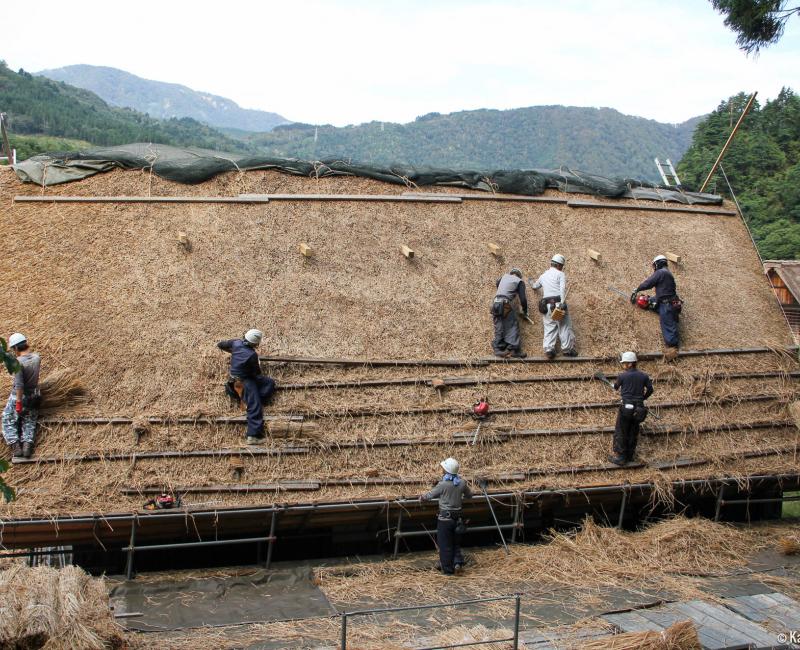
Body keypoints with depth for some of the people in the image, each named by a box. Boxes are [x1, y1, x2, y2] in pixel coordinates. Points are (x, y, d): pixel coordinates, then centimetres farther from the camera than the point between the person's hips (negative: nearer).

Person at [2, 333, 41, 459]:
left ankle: (15, 446, -6)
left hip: (19, 396, -6)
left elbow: (19, 384, -24)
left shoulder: (18, 362, -22)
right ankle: (28, 444, -5)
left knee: (8, 421, 8)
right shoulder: (37, 358, -3)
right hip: (34, 396, 6)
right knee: (29, 422, 14)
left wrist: (19, 402, -21)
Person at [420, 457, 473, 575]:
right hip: (457, 516, 5)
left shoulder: (443, 484, -16)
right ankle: (458, 561, 3)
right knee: (456, 543, 20)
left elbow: (430, 495, -4)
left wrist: (422, 497, 16)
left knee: (445, 544, 7)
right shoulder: (462, 483, -2)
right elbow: (469, 495, 15)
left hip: (445, 518, -5)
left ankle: (447, 569, 14)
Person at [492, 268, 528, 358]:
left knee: (499, 328, 5)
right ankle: (513, 349, -10)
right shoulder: (519, 281, 9)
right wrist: (525, 311, 15)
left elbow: (497, 283, 45)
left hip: (495, 303, 6)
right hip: (506, 304, -6)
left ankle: (498, 349, -1)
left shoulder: (505, 276, 23)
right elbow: (523, 298, 3)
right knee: (512, 327, -3)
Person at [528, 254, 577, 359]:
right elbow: (562, 289, -13)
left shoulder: (543, 276, 21)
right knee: (564, 326, 0)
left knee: (549, 328, 3)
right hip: (558, 303, -5)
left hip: (546, 305, 5)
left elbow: (535, 286, 40)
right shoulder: (560, 274, 3)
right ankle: (567, 349, -2)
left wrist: (532, 285, 64)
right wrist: (562, 303, -22)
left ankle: (549, 349, -9)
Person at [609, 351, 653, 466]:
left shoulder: (622, 376, -10)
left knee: (620, 432, 4)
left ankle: (619, 457, 3)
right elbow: (650, 389, 6)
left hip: (626, 407, -5)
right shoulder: (643, 376, 1)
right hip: (639, 408, 5)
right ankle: (630, 455, 25)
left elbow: (616, 387, 7)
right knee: (634, 432, 16)